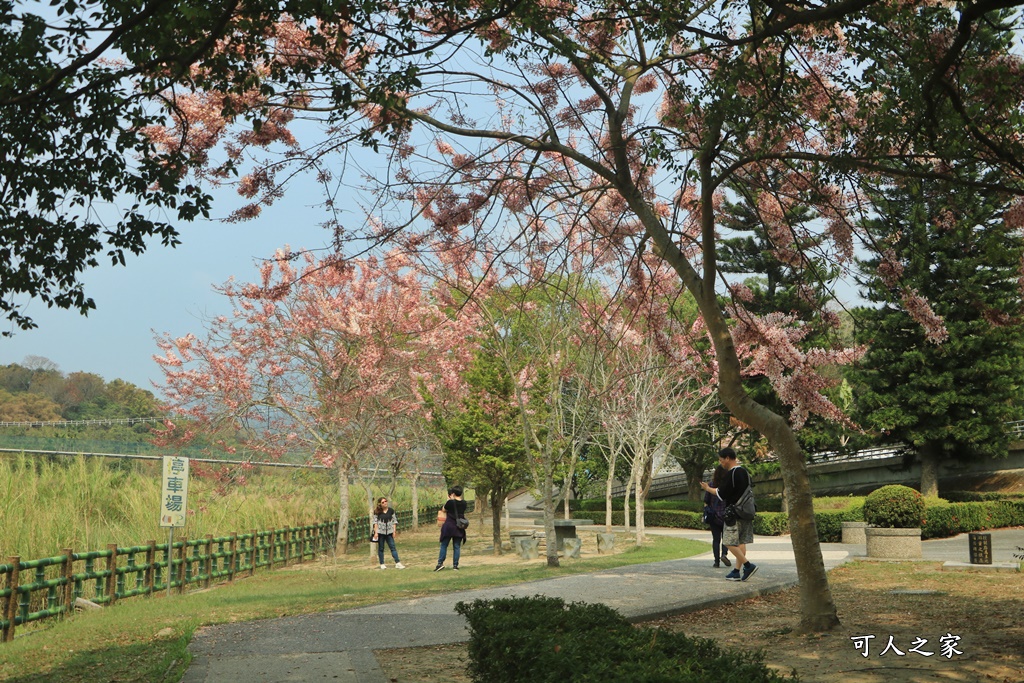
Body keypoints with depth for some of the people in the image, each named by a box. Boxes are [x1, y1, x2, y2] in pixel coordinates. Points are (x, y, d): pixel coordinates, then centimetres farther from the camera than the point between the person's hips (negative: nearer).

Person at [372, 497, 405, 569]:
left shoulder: (391, 511, 4)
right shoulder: (377, 512, -1)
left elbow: (394, 521, 7)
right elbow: (375, 522, -2)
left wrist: (394, 531, 0)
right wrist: (376, 532, -9)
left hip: (389, 532, 1)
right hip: (380, 532, -1)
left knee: (393, 547, -4)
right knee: (381, 548, 5)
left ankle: (398, 563, -8)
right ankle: (382, 564, 13)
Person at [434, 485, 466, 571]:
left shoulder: (450, 502, -12)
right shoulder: (464, 503, 0)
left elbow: (444, 509, 3)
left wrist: (448, 499, 10)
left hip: (449, 526, -4)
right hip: (459, 527, 4)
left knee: (444, 545, 5)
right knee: (457, 546, 7)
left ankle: (440, 563, 0)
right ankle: (455, 565, 6)